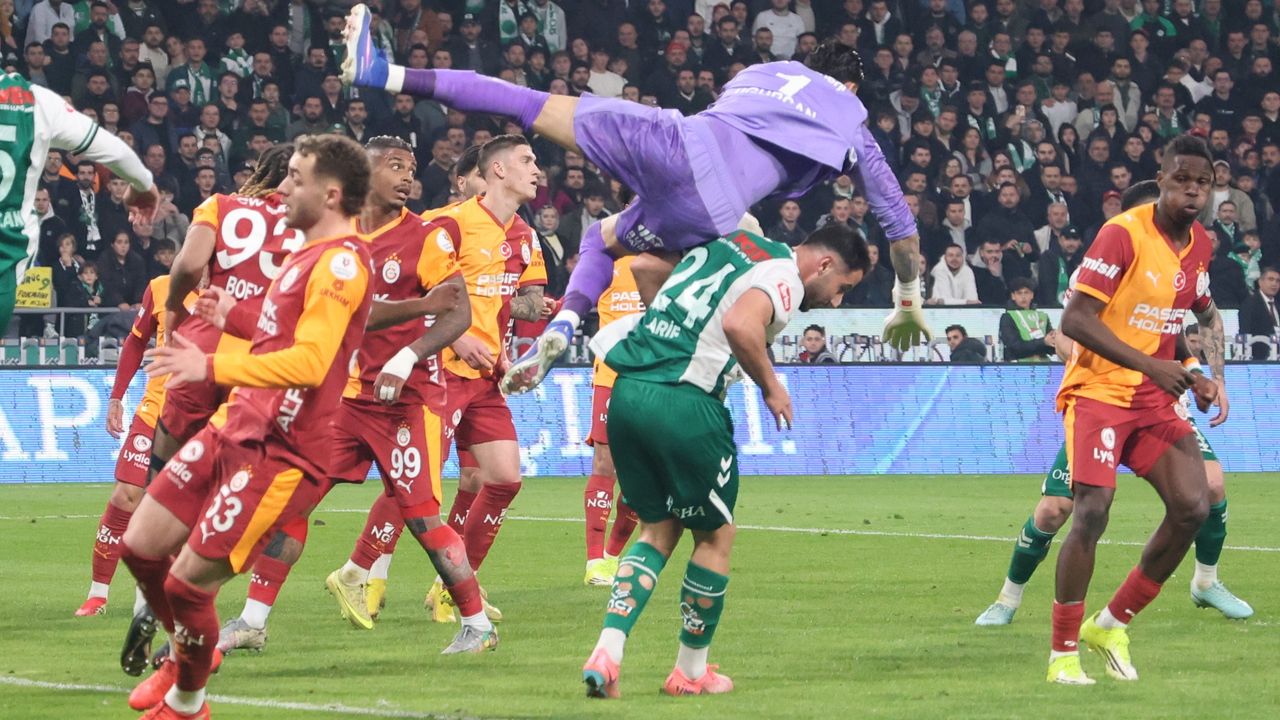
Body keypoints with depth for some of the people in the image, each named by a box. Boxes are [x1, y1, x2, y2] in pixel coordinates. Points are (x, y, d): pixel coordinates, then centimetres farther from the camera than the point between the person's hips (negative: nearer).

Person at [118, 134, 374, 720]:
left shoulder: (341, 261, -17)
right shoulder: (311, 254, 15)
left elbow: (309, 360, -27)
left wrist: (212, 368, -31)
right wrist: (234, 318, 27)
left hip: (281, 452, -10)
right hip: (234, 429, 10)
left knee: (188, 582, -9)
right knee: (141, 547, 10)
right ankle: (188, 653, 35)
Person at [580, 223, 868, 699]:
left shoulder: (728, 245, 22)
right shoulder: (784, 276, -4)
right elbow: (739, 325, -24)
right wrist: (771, 388, -9)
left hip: (626, 392, 8)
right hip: (684, 404, -8)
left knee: (658, 530, 18)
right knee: (716, 535, 12)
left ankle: (606, 653, 1)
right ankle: (691, 672, 22)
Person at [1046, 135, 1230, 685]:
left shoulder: (1199, 244, 7)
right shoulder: (1124, 234, -15)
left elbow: (1207, 313, 27)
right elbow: (1075, 319, -21)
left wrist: (1214, 376, 10)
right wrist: (1150, 365, -26)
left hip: (1155, 399, 7)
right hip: (1099, 389, -7)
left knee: (1193, 506, -6)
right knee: (1092, 511, -18)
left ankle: (1112, 624, 10)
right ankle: (1063, 654, -7)